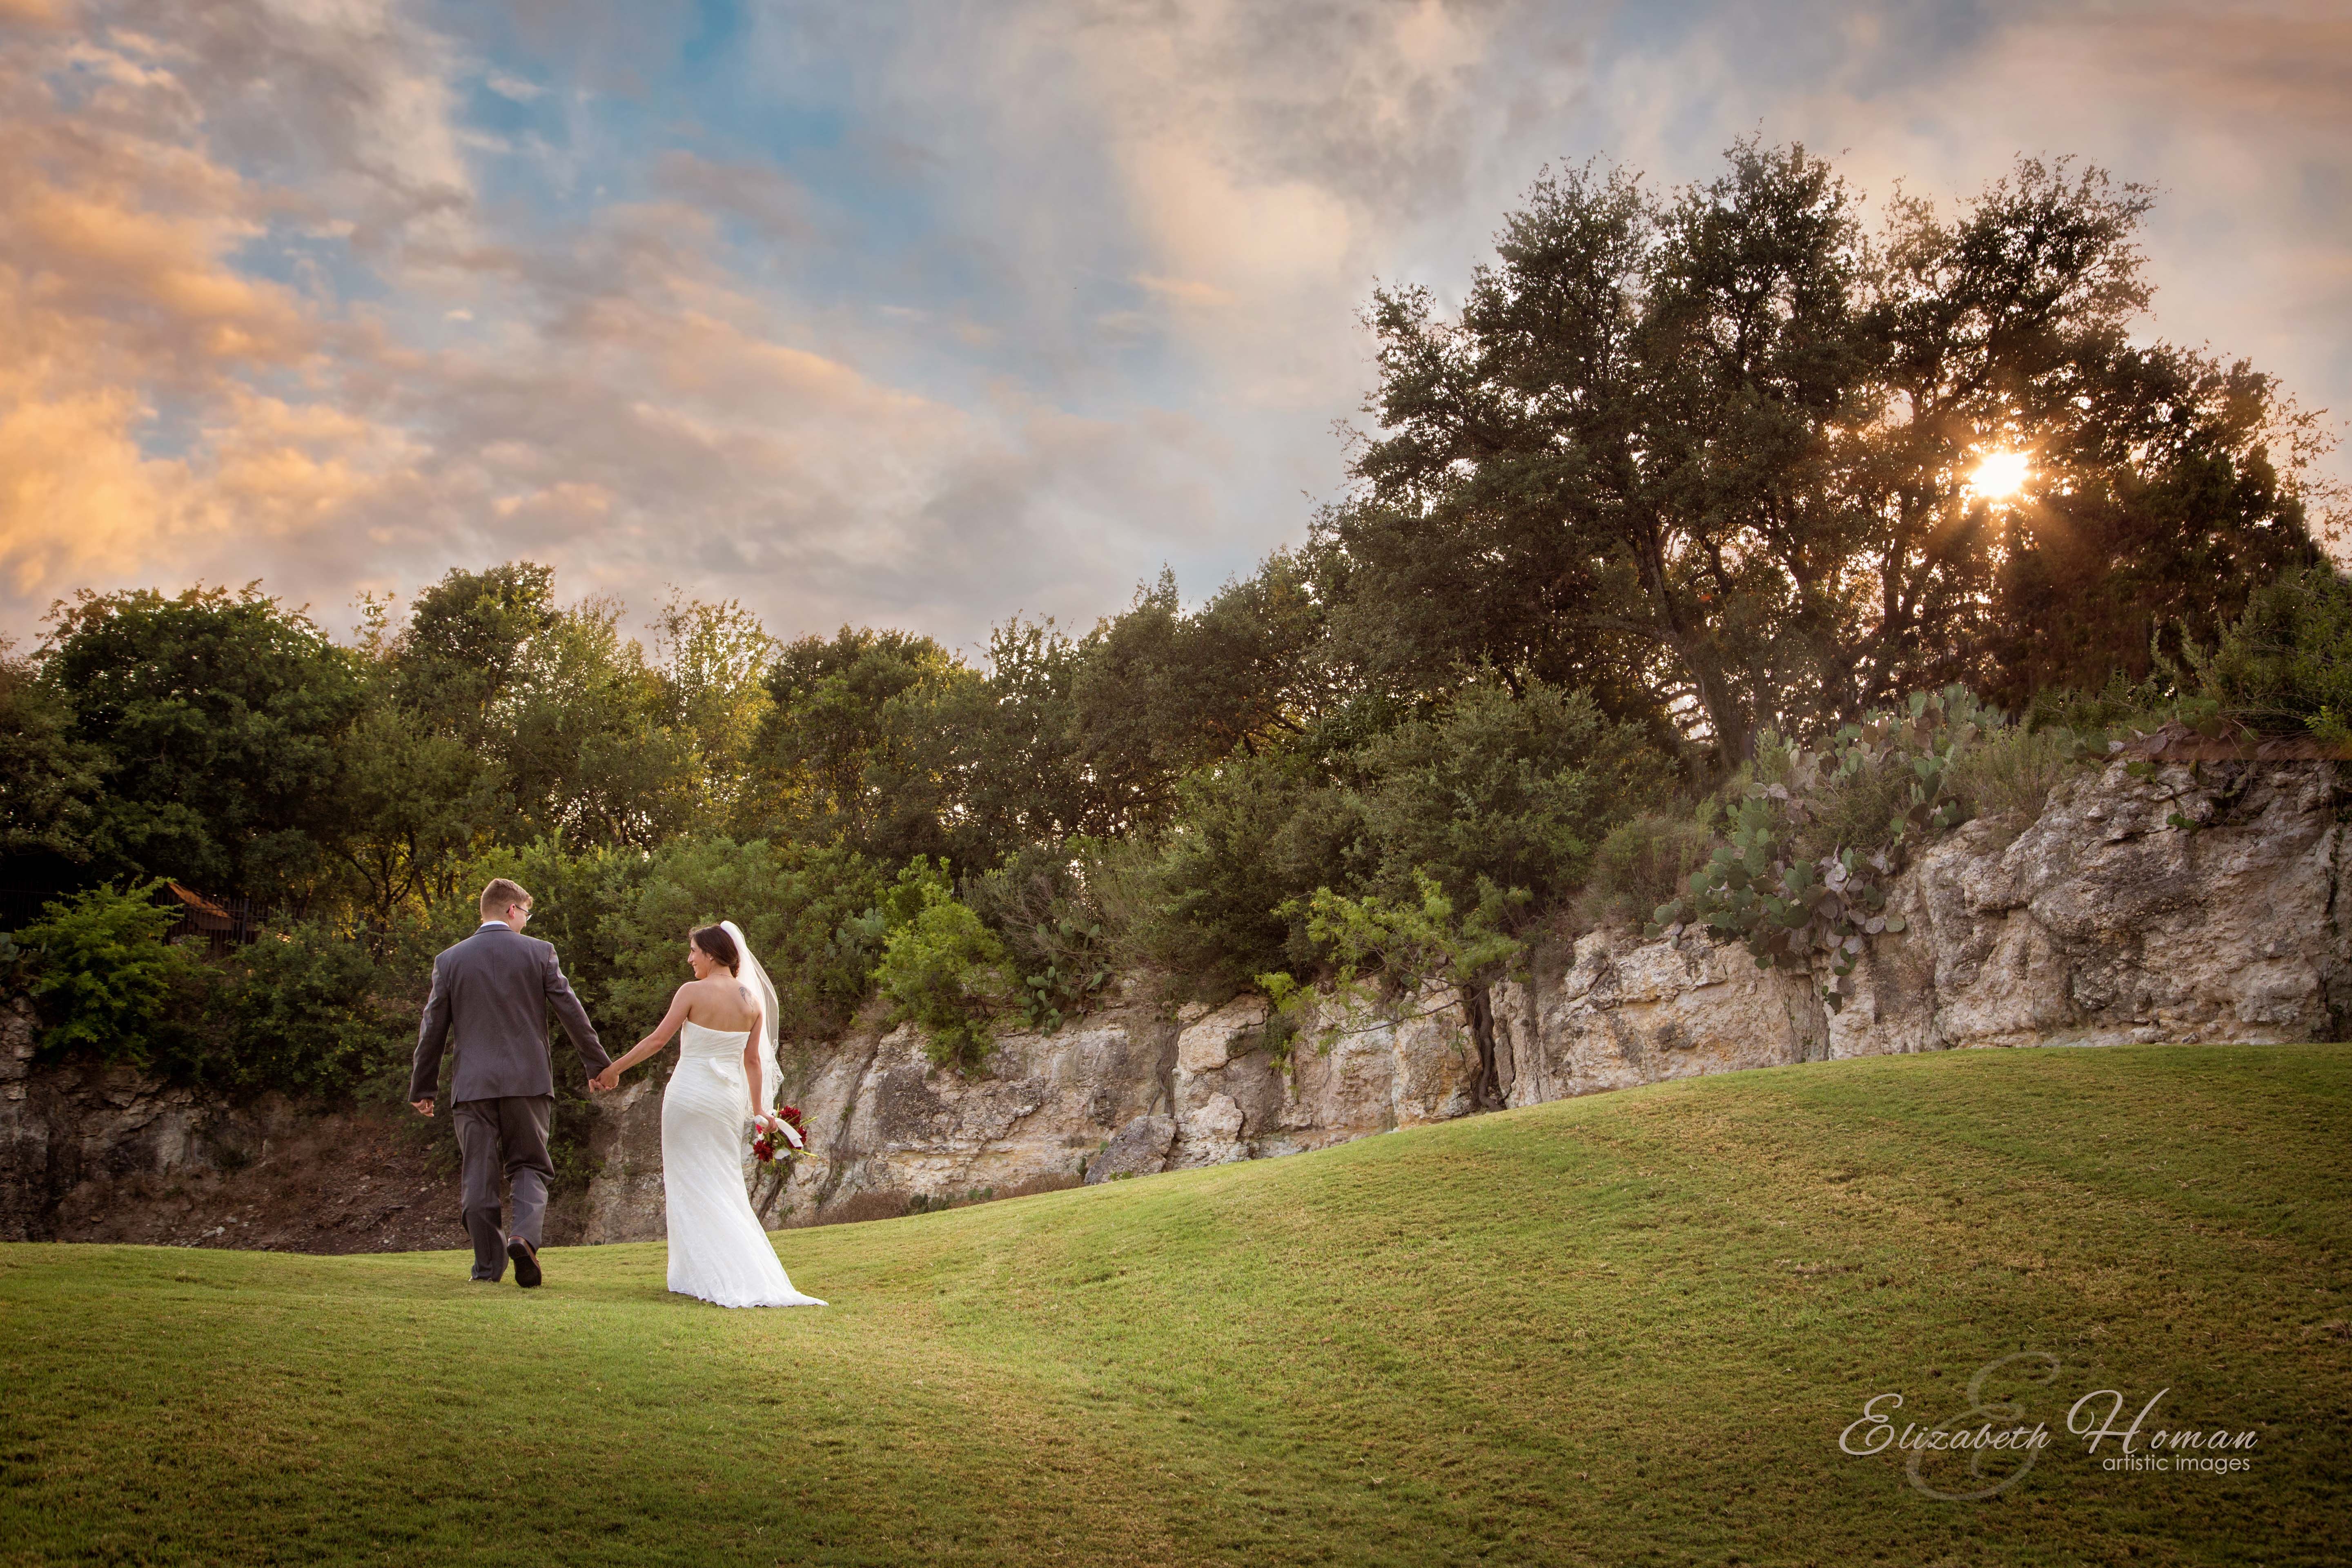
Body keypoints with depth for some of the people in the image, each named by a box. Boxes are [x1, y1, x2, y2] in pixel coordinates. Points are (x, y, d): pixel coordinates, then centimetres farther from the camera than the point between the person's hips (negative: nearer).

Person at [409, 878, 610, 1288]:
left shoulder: (449, 960, 6)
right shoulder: (539, 952, 1)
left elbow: (433, 1029, 8)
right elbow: (572, 1012, 2)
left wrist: (422, 1088, 17)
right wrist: (599, 1065, 10)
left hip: (473, 1084, 1)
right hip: (528, 1080, -1)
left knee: (479, 1177, 7)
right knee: (530, 1166, 9)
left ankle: (488, 1266, 8)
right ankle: (525, 1235, -15)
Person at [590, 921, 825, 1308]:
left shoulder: (693, 991, -9)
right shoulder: (752, 998, 5)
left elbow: (657, 1040, -9)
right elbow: (753, 1059, 7)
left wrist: (613, 1070, 1)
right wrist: (758, 1110, 11)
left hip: (691, 1092, -5)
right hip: (731, 1097, 5)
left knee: (691, 1185, 4)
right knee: (727, 1186, 13)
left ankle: (700, 1275, 4)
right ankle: (747, 1276, 10)